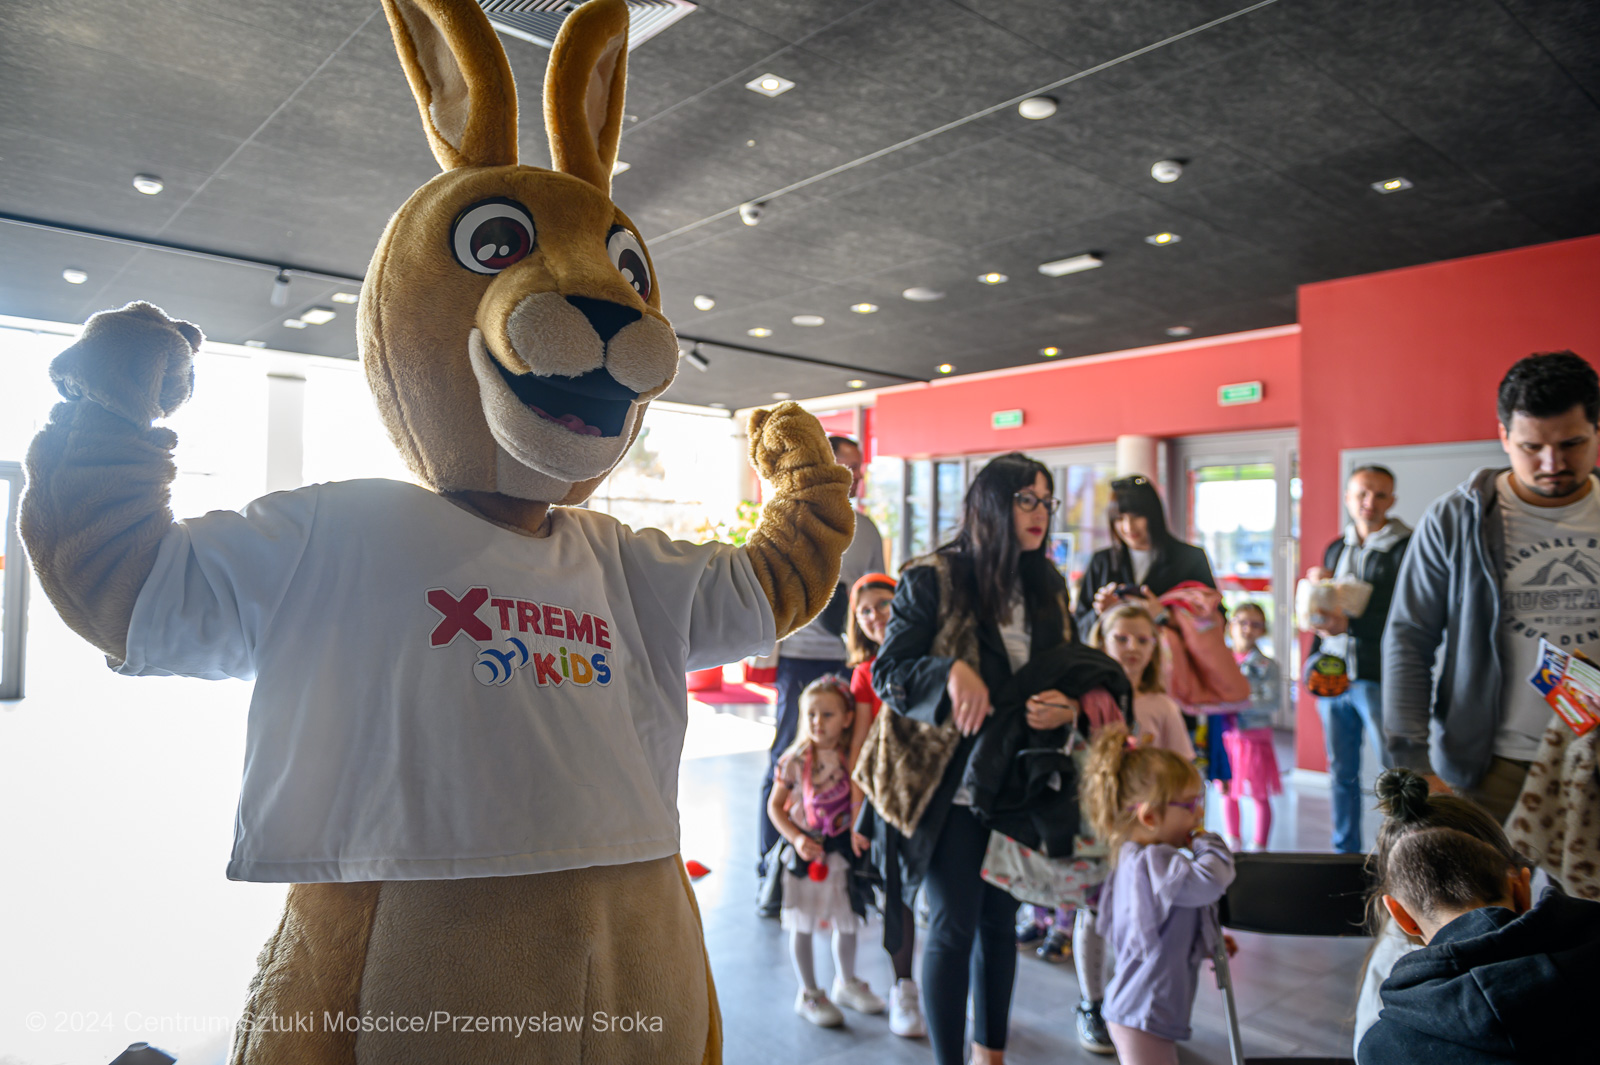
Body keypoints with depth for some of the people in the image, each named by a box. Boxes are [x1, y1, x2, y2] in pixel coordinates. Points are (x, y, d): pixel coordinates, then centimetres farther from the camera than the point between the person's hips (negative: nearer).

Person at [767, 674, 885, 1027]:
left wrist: (860, 831, -9)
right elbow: (775, 805, -7)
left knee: (847, 921, 16)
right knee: (803, 925, 8)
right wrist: (796, 839, -16)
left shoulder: (852, 758, -8)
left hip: (843, 850, 3)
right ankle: (808, 994, 27)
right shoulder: (795, 760, -14)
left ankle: (847, 983, 40)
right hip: (807, 852, -3)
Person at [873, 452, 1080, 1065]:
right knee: (953, 926, 2)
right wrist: (951, 673, -30)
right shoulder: (932, 579, -11)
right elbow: (888, 673, -12)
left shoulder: (1048, 587, 7)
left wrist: (1067, 708, -8)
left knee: (1001, 917, 17)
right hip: (950, 785, -5)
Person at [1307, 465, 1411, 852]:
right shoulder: (1336, 549, 16)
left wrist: (1350, 625, -24)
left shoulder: (1405, 548, -4)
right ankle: (1345, 851, 23)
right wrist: (1314, 660, 10)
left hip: (1379, 678, -6)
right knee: (1342, 772, 12)